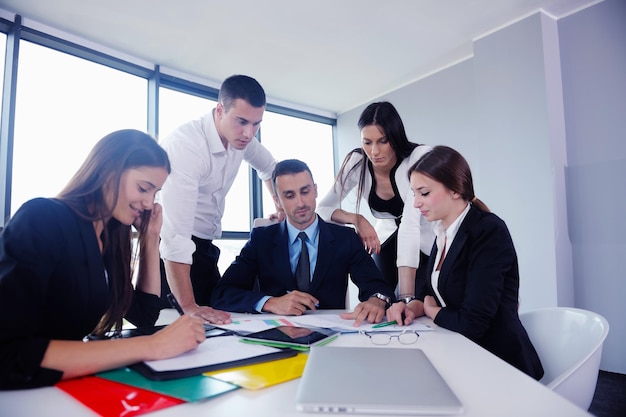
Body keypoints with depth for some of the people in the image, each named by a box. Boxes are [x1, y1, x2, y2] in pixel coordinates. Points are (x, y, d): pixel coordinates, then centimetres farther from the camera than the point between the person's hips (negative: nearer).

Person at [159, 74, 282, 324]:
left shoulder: (241, 138, -5)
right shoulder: (186, 145, -28)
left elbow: (269, 168, 19)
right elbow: (176, 234, -33)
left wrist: (282, 208, 14)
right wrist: (189, 307, -34)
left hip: (204, 246, 7)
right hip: (175, 251, -7)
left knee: (215, 324, 9)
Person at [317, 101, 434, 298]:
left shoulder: (419, 157, -28)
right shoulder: (357, 162, -18)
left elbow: (410, 224, -39)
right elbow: (324, 208, -10)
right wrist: (356, 219, -30)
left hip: (425, 241, -2)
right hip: (388, 239, 3)